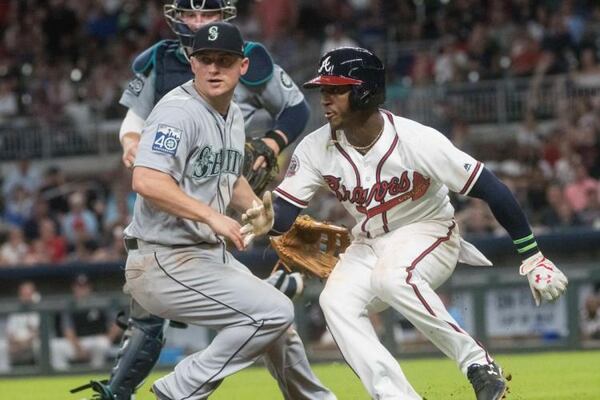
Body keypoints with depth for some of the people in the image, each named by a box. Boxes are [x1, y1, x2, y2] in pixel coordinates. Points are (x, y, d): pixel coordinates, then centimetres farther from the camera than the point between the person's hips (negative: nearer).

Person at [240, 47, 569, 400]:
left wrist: (533, 259, -24)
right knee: (337, 301, -21)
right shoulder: (317, 148, -13)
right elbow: (286, 209, -13)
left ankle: (477, 363, -23)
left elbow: (493, 191, -24)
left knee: (392, 275, -35)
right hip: (369, 244, 5)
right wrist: (269, 220, -39)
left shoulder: (416, 140, -27)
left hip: (429, 232, -5)